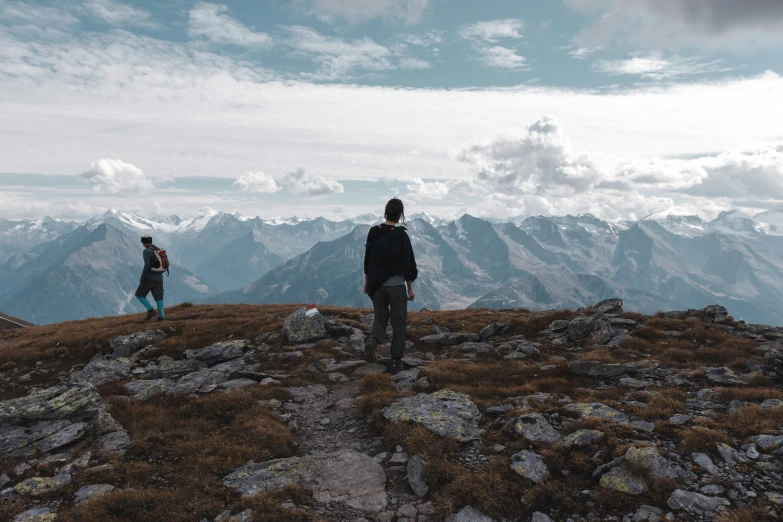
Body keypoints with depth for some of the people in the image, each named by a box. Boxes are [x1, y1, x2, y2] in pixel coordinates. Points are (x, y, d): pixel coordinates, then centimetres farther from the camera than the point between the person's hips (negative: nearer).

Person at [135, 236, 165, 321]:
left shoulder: (146, 251, -12)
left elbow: (147, 265, -21)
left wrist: (142, 277, -12)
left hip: (149, 277, -7)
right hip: (159, 278, 7)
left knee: (139, 294, 9)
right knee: (158, 297, 8)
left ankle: (150, 310, 0)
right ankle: (161, 316, 3)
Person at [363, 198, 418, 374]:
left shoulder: (373, 233, 1)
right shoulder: (401, 235, -12)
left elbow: (367, 259, 8)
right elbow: (408, 263, -10)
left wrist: (367, 282, 19)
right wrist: (410, 288, -1)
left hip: (377, 284, 4)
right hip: (396, 285, -4)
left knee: (380, 316, 19)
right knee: (398, 321, 9)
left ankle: (372, 341, -11)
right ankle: (395, 361, 11)